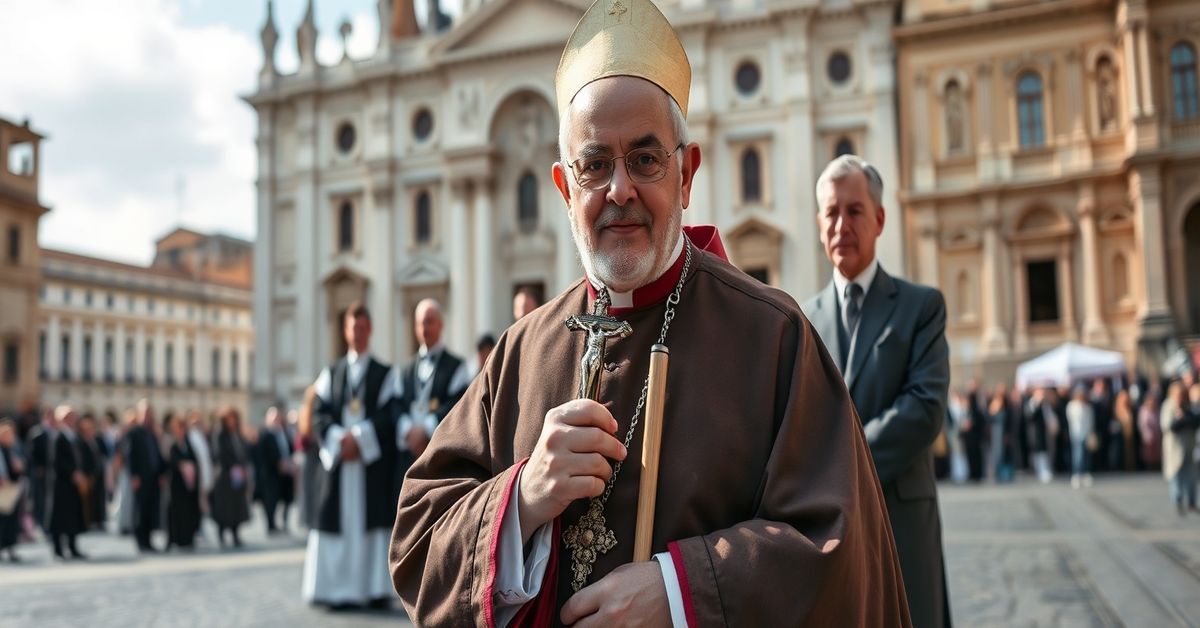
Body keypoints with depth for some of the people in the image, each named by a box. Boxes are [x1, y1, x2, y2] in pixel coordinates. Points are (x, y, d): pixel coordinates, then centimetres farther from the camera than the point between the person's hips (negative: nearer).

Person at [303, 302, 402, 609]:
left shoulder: (386, 374, 9)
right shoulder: (330, 374, 16)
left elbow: (389, 415, -3)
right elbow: (319, 415, 6)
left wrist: (359, 437, -14)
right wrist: (339, 440, -11)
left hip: (374, 463, -2)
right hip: (337, 458, 2)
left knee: (374, 522, -5)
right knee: (338, 522, -1)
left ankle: (376, 588, -1)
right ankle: (339, 590, 3)